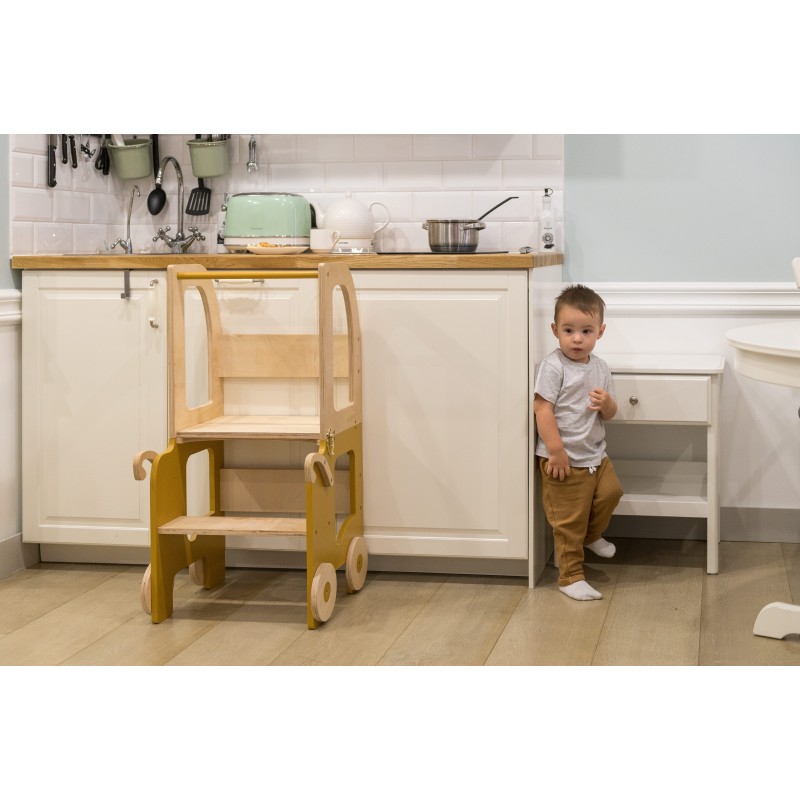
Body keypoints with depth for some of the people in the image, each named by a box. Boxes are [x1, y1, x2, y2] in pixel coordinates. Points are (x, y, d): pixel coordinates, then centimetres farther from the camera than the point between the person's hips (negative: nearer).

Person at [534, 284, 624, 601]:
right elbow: (542, 408, -20)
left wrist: (607, 403, -14)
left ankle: (591, 536, 43)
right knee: (568, 521, 1)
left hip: (595, 455, 7)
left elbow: (610, 414, 11)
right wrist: (556, 450, -22)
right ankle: (571, 577, 14)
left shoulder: (600, 368, 5)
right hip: (563, 460, -6)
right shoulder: (553, 366, -16)